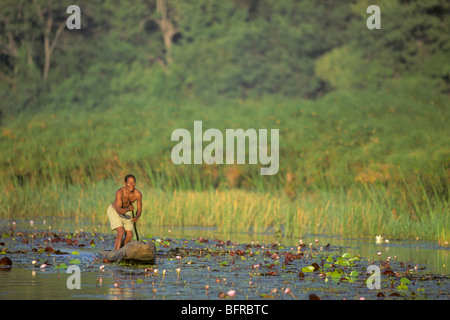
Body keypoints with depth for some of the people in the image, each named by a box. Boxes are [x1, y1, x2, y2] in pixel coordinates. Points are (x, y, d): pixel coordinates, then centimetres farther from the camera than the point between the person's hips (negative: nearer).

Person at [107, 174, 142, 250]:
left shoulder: (138, 194, -23)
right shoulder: (120, 192, -35)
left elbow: (139, 210, -11)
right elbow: (118, 210, -38)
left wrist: (136, 218, -33)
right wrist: (128, 209, -58)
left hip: (125, 212, 5)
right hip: (114, 211, -5)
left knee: (129, 235, -1)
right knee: (121, 232, -24)